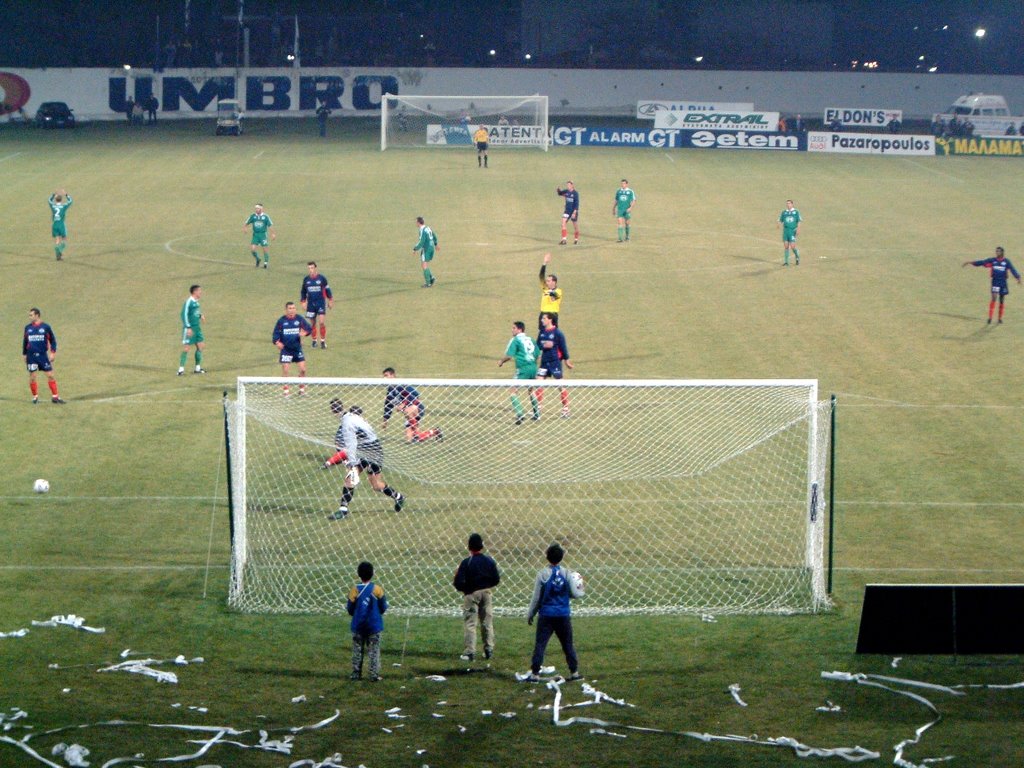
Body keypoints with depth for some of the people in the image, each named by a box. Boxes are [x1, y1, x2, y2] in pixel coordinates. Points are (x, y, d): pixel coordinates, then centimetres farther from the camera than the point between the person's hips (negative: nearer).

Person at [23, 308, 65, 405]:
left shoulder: (46, 327, 0)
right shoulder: (28, 328, 7)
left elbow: (52, 340, 5)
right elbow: (25, 341, 16)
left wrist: (53, 352, -2)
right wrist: (24, 354, 15)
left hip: (43, 355, -1)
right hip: (31, 356, 1)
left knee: (50, 375, -2)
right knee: (32, 377, 0)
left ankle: (55, 397, 4)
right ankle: (35, 397, 14)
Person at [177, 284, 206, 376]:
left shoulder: (196, 302, 11)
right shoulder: (188, 302, -15)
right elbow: (184, 314, -18)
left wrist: (200, 316, 8)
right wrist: (188, 327, -21)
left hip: (197, 328, 9)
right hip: (189, 329, -9)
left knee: (201, 346, 9)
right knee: (186, 348, -6)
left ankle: (198, 368, 19)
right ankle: (181, 369, -1)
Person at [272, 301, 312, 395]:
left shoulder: (299, 319, 0)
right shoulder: (281, 320, -2)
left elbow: (309, 329, 3)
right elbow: (276, 333, 1)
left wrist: (305, 332, -19)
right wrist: (277, 342, -17)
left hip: (297, 349, 1)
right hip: (285, 349, -1)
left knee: (302, 369, -1)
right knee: (285, 370, -5)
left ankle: (302, 389, 17)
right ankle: (286, 390, 8)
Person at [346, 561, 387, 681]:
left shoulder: (354, 590, -9)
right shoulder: (377, 589, -10)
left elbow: (350, 610, -4)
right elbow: (383, 608, -3)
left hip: (358, 626, 1)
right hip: (374, 626, -1)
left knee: (357, 651, 12)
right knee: (374, 651, 5)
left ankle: (356, 674, 12)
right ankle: (374, 675, 1)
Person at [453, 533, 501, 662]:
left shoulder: (466, 563, -15)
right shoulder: (489, 560, -4)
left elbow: (459, 583, -18)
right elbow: (496, 579, 0)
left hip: (471, 594, -4)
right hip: (486, 593, 4)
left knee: (469, 623, 1)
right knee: (487, 622, 15)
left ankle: (469, 652, -4)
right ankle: (489, 650, 20)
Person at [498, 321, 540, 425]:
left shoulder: (515, 340, -5)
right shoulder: (530, 340, 14)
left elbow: (509, 355, -11)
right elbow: (537, 355, 19)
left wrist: (501, 361, 7)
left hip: (523, 369, -7)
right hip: (533, 367, 7)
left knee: (513, 391, -4)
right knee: (530, 390, 26)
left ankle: (519, 415, -19)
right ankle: (537, 414, 32)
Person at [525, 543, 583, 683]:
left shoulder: (543, 574, -8)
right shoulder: (565, 573, -4)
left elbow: (536, 598, -4)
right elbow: (574, 594, -2)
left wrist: (530, 614, 6)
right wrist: (581, 591, 22)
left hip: (546, 615, -2)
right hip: (564, 615, 2)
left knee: (540, 644, 0)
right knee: (568, 644, 13)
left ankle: (535, 674, -4)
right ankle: (574, 672, 17)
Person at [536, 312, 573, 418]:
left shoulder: (557, 333, -10)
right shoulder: (542, 332, 8)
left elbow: (563, 347, -6)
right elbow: (538, 346, 10)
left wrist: (566, 361, -2)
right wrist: (544, 346, -12)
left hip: (555, 361, -6)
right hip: (544, 362, 6)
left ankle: (565, 408, 7)